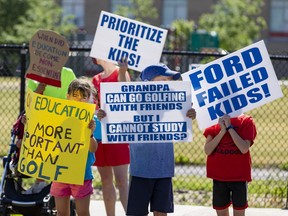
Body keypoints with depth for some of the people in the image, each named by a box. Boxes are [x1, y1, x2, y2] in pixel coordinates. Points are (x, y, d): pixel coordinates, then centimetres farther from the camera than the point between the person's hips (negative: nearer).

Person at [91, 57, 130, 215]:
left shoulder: (120, 73, -5)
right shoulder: (96, 79, 14)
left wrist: (122, 74, -32)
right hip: (100, 133, 7)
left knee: (121, 180, -12)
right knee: (106, 180, 9)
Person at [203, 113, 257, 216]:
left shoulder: (246, 121, -2)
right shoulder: (215, 122, 5)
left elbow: (244, 149, -15)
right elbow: (207, 150, -4)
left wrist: (229, 127, -15)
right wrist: (222, 131, -13)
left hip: (239, 175, -2)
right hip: (219, 175, 2)